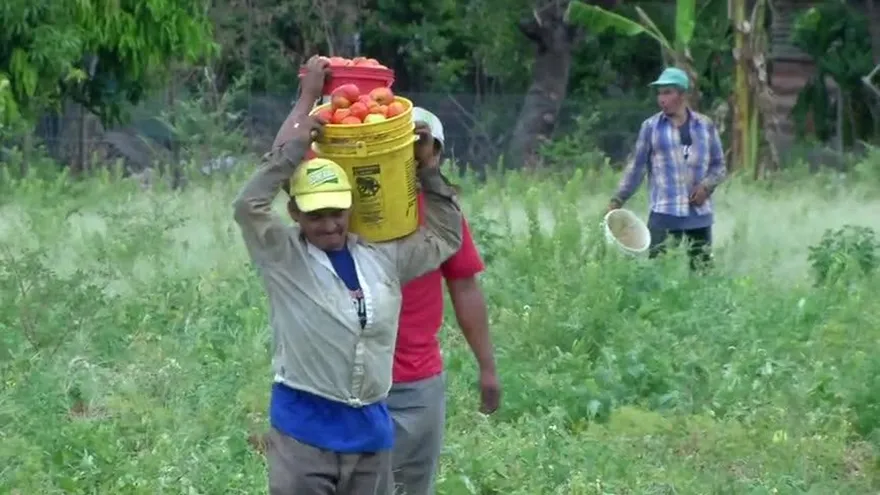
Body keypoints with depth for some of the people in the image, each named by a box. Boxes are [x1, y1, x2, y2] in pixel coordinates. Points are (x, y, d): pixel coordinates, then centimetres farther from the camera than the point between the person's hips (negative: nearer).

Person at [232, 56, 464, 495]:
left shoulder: (382, 258, 9)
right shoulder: (285, 259, -4)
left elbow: (446, 236, 22)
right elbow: (248, 206, -18)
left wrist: (427, 169, 14)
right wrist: (295, 148, -16)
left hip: (371, 429, 6)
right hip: (304, 429, -5)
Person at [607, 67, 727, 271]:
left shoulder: (705, 126, 7)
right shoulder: (651, 126, 4)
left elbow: (719, 166, 12)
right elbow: (637, 167, 7)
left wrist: (706, 186, -7)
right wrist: (618, 200, 0)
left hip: (700, 215, 2)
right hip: (664, 215, -2)